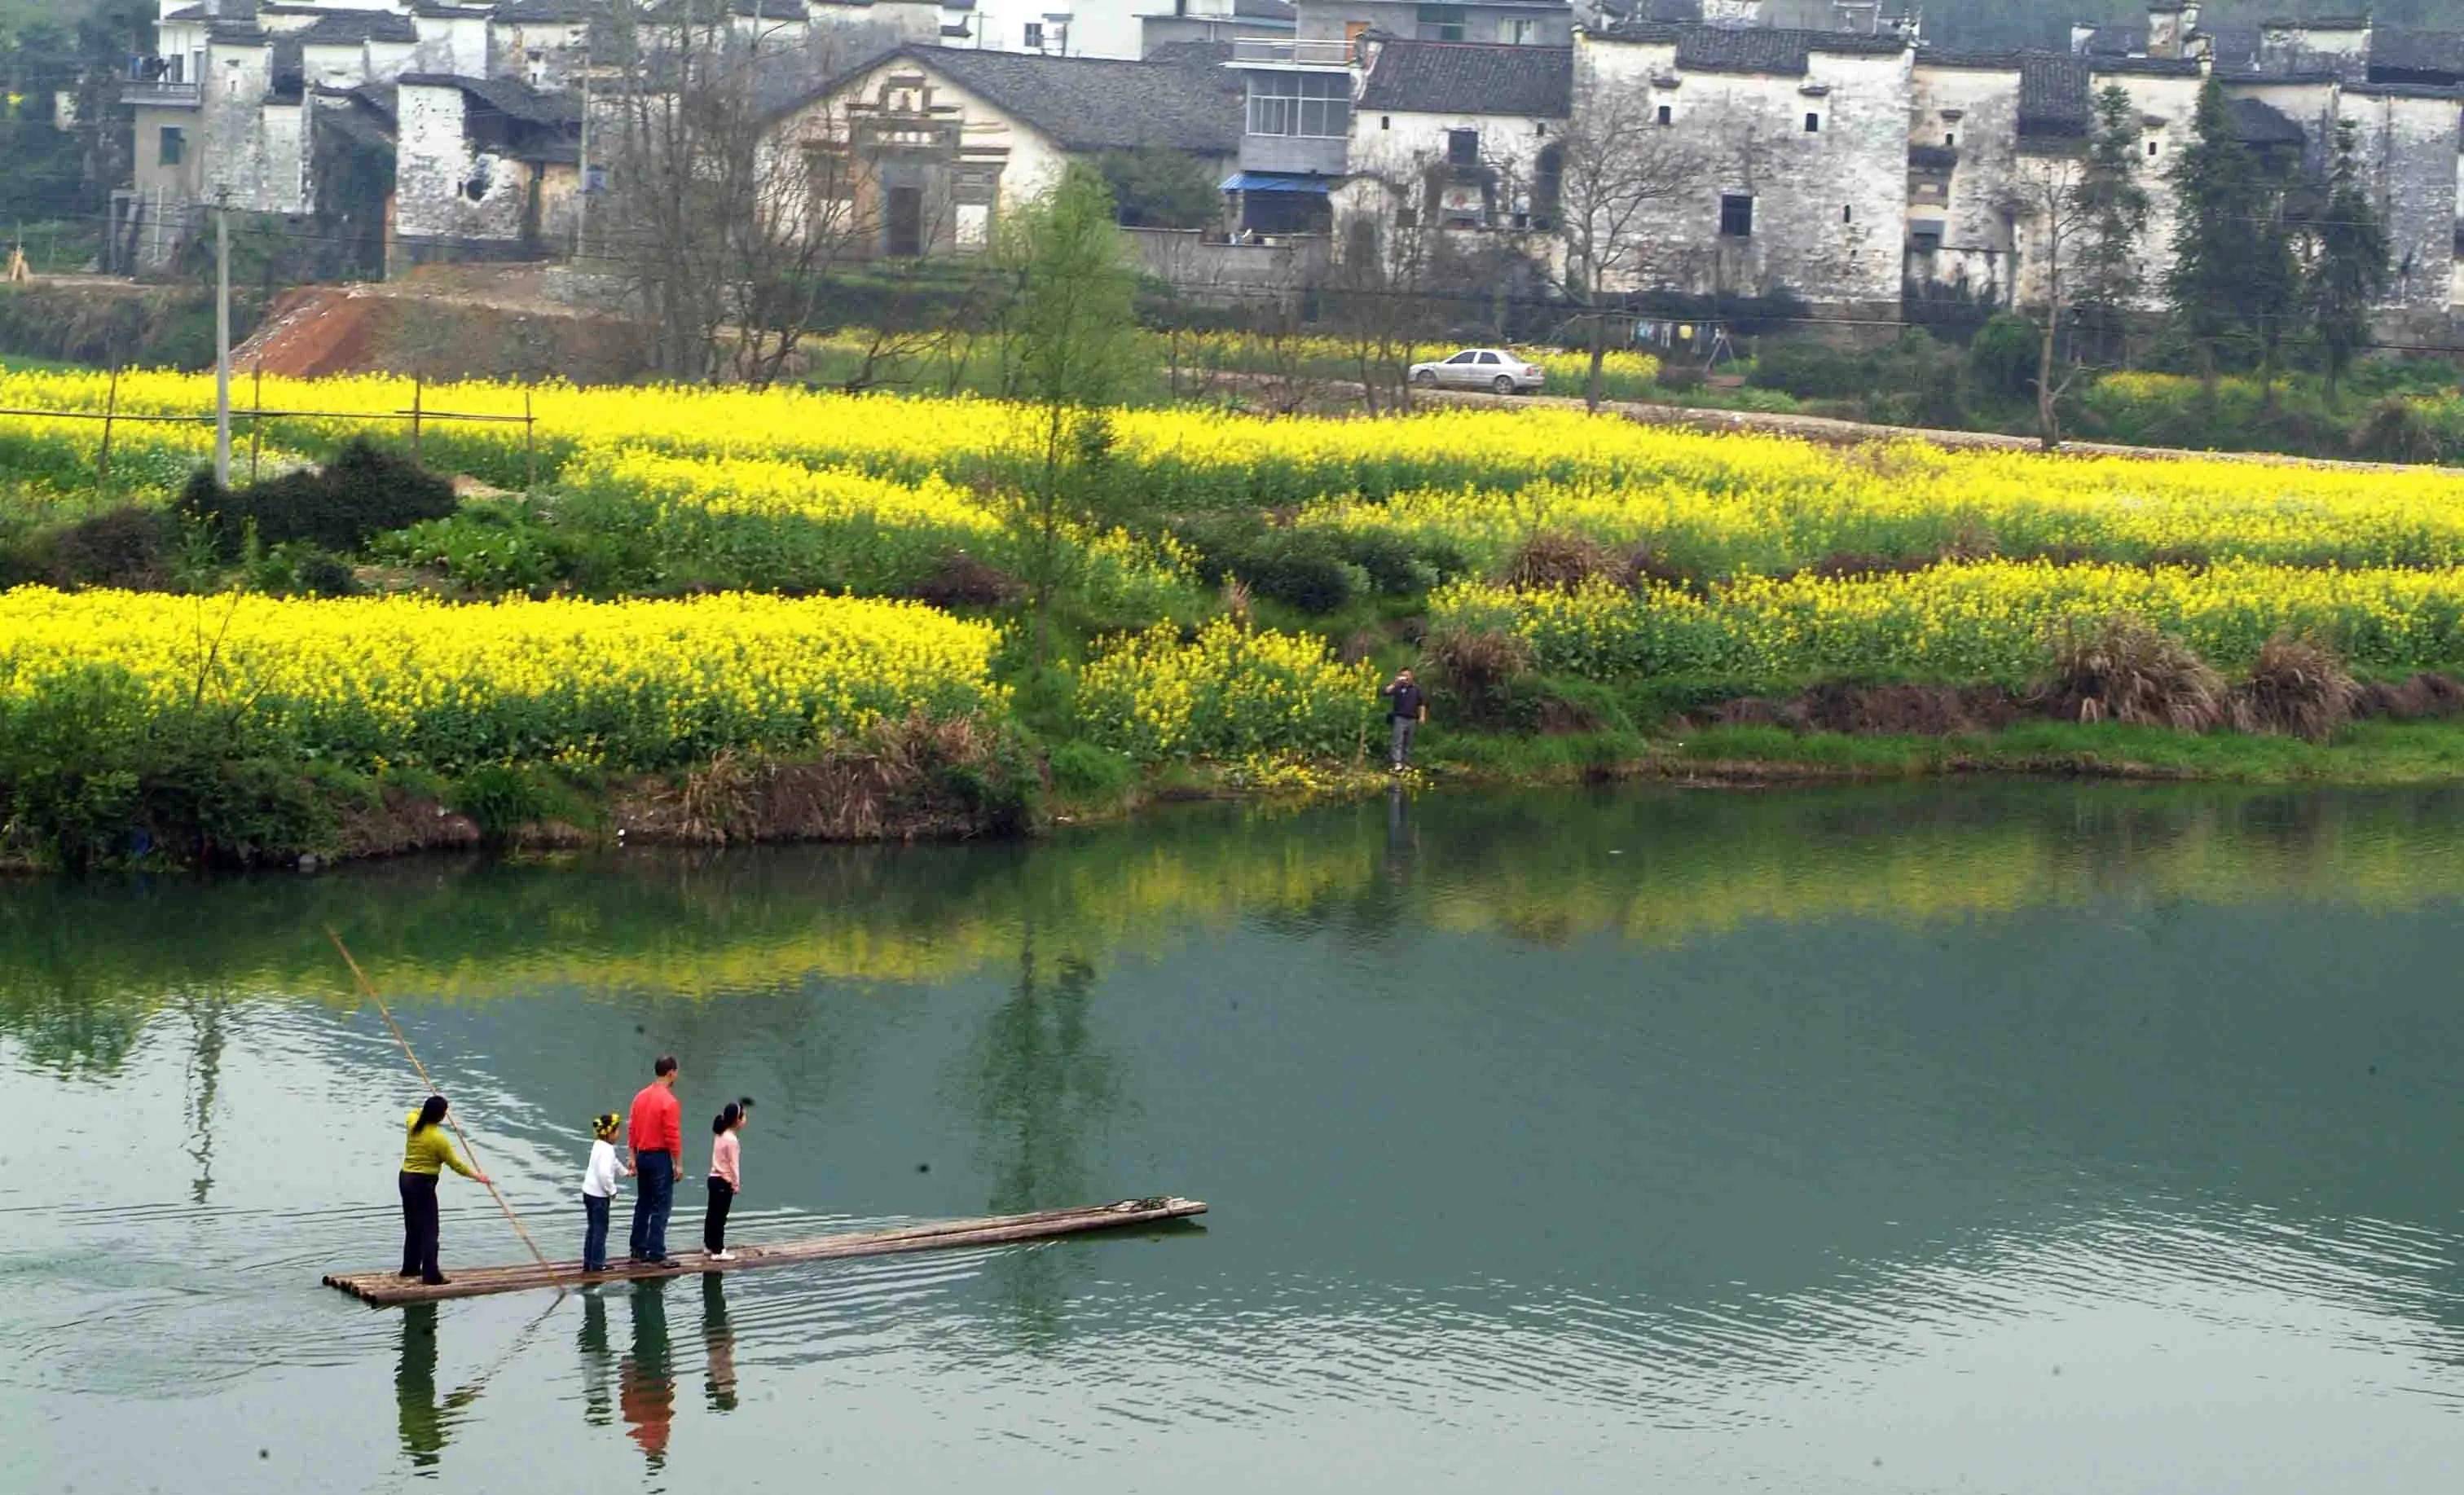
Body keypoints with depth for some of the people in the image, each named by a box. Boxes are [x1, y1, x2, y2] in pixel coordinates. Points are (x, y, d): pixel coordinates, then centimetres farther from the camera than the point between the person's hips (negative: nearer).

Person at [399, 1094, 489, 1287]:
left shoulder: (413, 1124, 0)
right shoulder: (439, 1139, -19)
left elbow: (411, 1114, 29)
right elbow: (455, 1164, -11)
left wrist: (425, 1108, 38)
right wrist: (476, 1176, 0)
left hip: (406, 1179, 8)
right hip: (423, 1184, -8)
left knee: (413, 1227, 20)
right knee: (429, 1230, -7)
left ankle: (410, 1267, 29)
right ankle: (430, 1275, -11)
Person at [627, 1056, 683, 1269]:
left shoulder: (641, 1097, 6)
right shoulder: (669, 1101, -17)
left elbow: (633, 1131, 10)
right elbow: (673, 1136, -17)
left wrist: (633, 1158, 16)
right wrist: (677, 1164, -11)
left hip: (642, 1156, 8)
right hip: (660, 1157, -8)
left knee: (643, 1204, 15)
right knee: (661, 1207, -3)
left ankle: (638, 1251, 19)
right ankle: (657, 1255, -3)